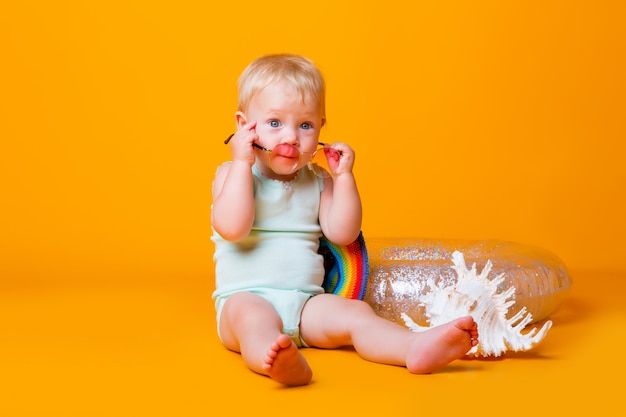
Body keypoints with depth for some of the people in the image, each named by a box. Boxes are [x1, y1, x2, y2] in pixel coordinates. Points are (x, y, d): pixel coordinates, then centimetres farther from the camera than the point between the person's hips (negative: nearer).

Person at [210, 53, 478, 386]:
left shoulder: (318, 181, 14)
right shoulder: (232, 174, 3)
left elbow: (342, 234, 4)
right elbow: (232, 228, -16)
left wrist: (343, 175, 0)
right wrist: (242, 163, -14)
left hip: (306, 302, 4)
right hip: (246, 297, -4)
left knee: (355, 313, -21)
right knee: (252, 316, -37)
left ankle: (416, 347, -44)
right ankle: (280, 362, -67)